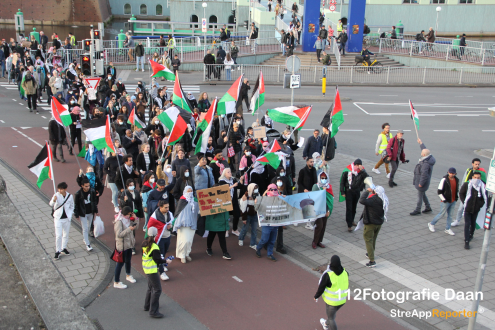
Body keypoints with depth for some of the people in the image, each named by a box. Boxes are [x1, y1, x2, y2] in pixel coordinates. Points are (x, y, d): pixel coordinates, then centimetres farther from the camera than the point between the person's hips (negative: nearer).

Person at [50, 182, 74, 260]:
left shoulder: (70, 196, -4)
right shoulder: (56, 195, -12)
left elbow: (72, 207, 11)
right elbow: (51, 204, -27)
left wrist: (70, 215, 2)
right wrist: (54, 200, -47)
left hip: (67, 218, 3)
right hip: (58, 218, -3)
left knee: (66, 234, 14)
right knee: (58, 235, -6)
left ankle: (64, 248, 32)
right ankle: (57, 251, 6)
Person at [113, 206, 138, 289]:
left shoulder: (128, 219, 2)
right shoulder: (119, 221, -22)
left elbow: (135, 227, 10)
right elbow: (119, 234, -28)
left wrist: (135, 219, -6)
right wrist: (129, 229, -31)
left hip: (129, 244, 8)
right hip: (122, 245, -8)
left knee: (128, 260, 25)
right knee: (120, 262, 0)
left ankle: (128, 275, 47)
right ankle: (116, 282, 11)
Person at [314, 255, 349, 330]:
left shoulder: (327, 274, -30)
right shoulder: (344, 272, -14)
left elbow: (321, 288, -17)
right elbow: (346, 285, 3)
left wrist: (316, 296, 0)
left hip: (332, 301, -6)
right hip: (342, 300, 6)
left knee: (331, 317, 17)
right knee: (333, 312, 32)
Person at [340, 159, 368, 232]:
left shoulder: (361, 171, -5)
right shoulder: (347, 171, -10)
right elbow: (342, 181, -3)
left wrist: (362, 170, -27)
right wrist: (342, 192, -5)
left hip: (357, 192, 3)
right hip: (349, 191, -3)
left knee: (354, 207, 17)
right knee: (349, 208, -3)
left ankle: (351, 220, 37)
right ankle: (349, 225, 0)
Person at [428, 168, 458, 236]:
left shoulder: (457, 180, 4)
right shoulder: (444, 180, -16)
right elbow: (439, 192, -14)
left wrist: (456, 197, 11)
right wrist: (444, 200, -15)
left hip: (453, 201, 6)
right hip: (446, 201, -6)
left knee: (450, 215, 11)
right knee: (441, 214, 3)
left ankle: (447, 229, 24)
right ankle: (431, 224, 22)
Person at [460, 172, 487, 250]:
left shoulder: (482, 187, -8)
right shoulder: (466, 185, -11)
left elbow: (485, 197, 6)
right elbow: (461, 193, 1)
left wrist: (480, 204, -6)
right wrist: (464, 202, -7)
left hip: (476, 209, 2)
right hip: (467, 208, -2)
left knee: (473, 223, 19)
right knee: (467, 224, -6)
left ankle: (471, 235, 45)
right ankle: (466, 242, -5)